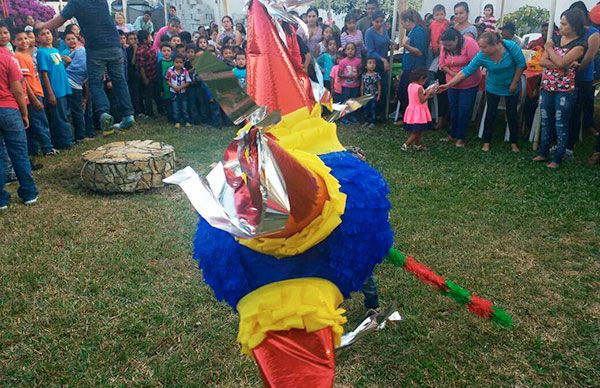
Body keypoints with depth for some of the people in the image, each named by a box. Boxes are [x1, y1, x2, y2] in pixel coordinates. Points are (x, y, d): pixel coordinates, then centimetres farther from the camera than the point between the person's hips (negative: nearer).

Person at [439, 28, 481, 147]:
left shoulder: (469, 43, -20)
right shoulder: (445, 47, -6)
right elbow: (442, 64, -1)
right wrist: (452, 73, -17)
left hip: (469, 84, -4)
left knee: (464, 110, 0)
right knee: (453, 109, 13)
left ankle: (461, 137, 11)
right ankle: (452, 135, 26)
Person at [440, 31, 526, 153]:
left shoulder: (510, 46, -28)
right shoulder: (481, 56, -24)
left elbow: (521, 64, -17)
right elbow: (466, 71, -22)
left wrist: (514, 83, -14)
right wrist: (448, 85, -27)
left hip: (511, 87, -1)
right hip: (493, 87, 1)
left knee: (512, 114, 7)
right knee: (490, 113, 5)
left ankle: (514, 143, 21)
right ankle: (486, 142, 18)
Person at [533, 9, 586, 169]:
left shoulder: (579, 45, -10)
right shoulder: (555, 39, 7)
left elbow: (561, 63, -21)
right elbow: (542, 61, -3)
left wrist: (549, 48, -7)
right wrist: (560, 66, -18)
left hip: (565, 91, -6)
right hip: (547, 87, 6)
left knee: (561, 125, 2)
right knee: (545, 122, 14)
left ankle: (557, 158, 12)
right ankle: (543, 153, 27)